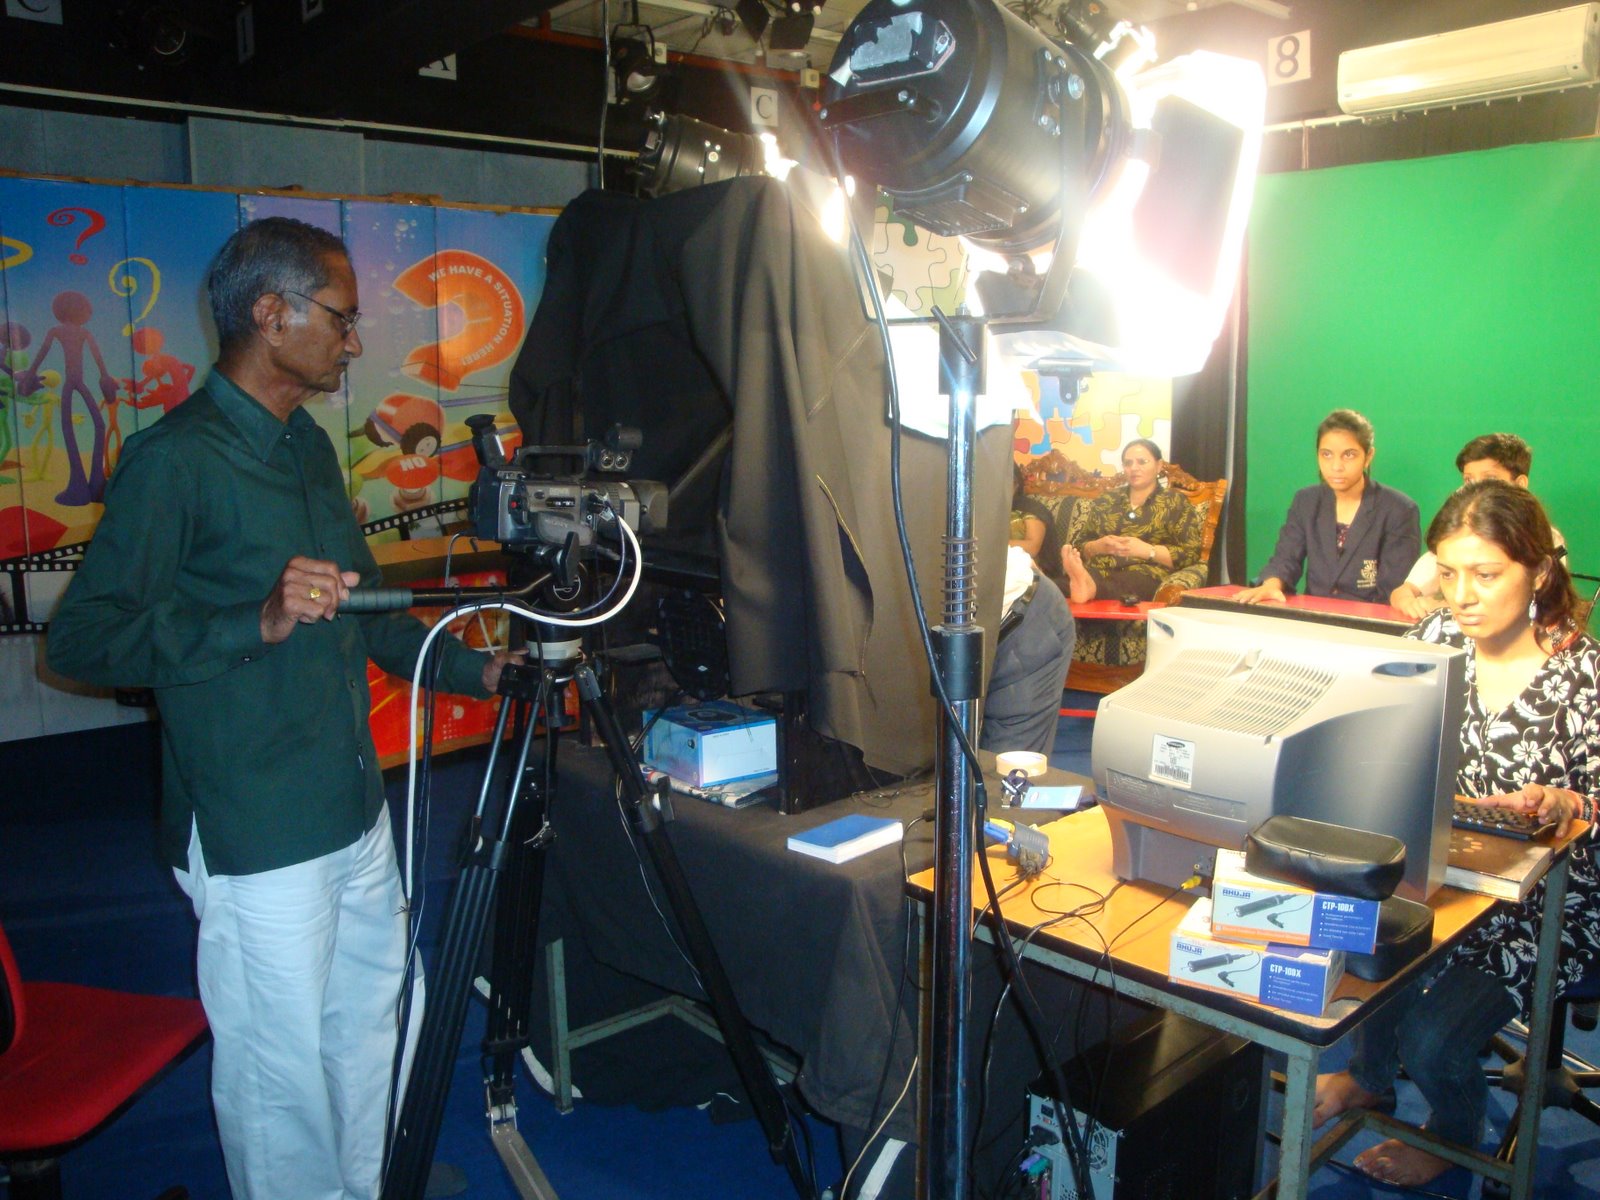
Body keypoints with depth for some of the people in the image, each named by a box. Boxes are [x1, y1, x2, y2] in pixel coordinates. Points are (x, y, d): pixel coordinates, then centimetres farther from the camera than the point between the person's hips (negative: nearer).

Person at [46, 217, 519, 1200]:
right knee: (282, 1070, 5)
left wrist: (472, 668, 14)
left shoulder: (308, 444, 12)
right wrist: (259, 622, -30)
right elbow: (83, 637, -18)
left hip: (356, 812, 8)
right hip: (257, 839, -8)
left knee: (373, 1034, 20)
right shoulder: (174, 461, -14)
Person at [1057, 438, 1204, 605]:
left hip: (1147, 575, -3)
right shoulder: (1104, 502, 24)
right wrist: (1098, 547, -2)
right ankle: (1081, 581, -70)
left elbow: (1191, 554, 3)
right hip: (1100, 572, 3)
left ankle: (1088, 587, -71)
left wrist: (1146, 550, -10)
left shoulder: (1175, 503, 14)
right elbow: (1080, 548, 22)